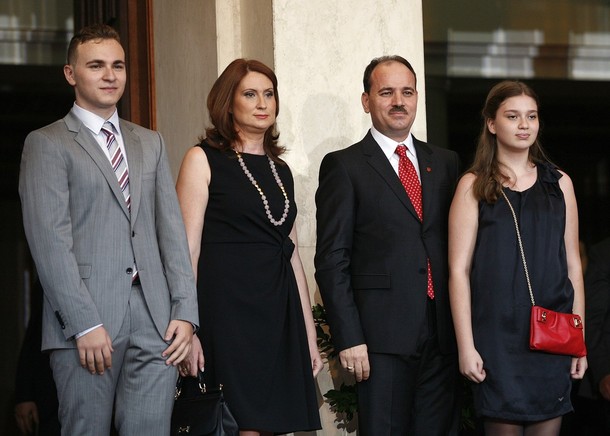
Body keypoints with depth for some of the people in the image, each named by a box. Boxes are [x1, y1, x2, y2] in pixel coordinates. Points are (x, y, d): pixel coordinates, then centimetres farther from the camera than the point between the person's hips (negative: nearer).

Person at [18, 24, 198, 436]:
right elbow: (50, 241, -7)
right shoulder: (46, 144, 2)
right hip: (86, 318, -4)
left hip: (156, 320, 4)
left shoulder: (150, 143, 19)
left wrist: (185, 310, 2)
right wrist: (84, 324, -15)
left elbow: (171, 228, 14)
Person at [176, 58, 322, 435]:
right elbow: (187, 249, -6)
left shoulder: (281, 170, 17)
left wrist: (310, 333, 14)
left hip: (279, 312, 6)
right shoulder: (203, 160, 0)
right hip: (228, 308, -6)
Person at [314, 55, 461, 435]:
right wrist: (349, 337, -11)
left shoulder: (446, 163, 15)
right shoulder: (344, 167, 1)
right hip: (383, 337, -4)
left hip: (443, 333, 4)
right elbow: (332, 260, -4)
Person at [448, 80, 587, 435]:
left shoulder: (559, 183, 11)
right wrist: (466, 346, -8)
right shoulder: (474, 186, 3)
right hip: (497, 335, -2)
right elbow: (459, 270, -1)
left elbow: (573, 265, 12)